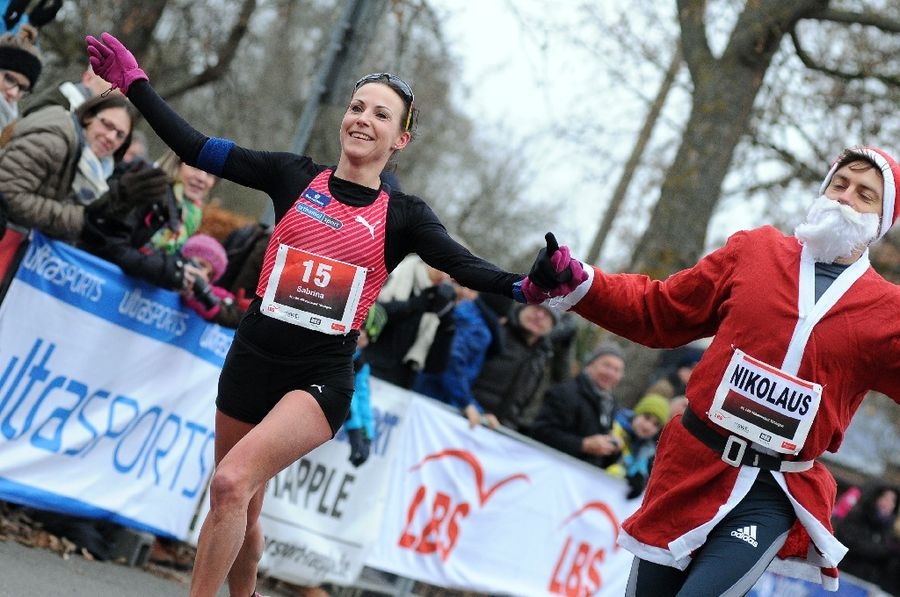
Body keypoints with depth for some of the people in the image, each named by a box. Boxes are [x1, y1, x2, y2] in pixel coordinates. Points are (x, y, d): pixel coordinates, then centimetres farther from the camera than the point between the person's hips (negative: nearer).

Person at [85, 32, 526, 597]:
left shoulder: (404, 216, 2)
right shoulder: (294, 176, 5)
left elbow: (466, 267, -11)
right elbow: (197, 148, 4)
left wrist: (526, 286, -30)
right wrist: (134, 82, 1)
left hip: (322, 375, -3)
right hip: (252, 358, 3)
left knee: (232, 485, -23)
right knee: (240, 515, 13)